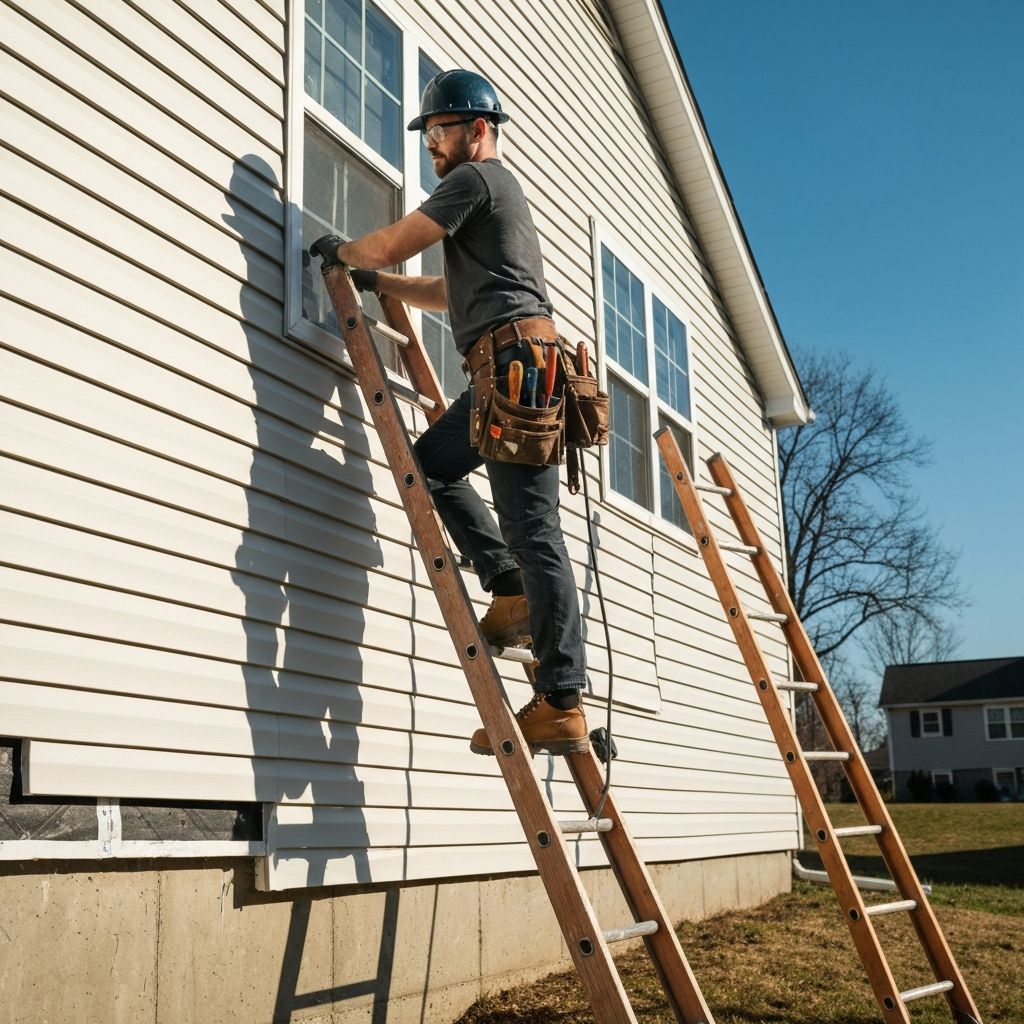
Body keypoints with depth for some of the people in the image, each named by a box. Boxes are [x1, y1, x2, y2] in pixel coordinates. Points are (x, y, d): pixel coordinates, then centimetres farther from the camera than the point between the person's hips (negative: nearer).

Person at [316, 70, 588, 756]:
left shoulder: (477, 177, 1)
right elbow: (454, 293, 37)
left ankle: (561, 705, -12)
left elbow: (391, 244, -5)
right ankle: (513, 591, 5)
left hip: (514, 358, -11)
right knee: (431, 463, 17)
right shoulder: (500, 191, 32)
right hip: (515, 370, 11)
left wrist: (340, 253, 15)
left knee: (533, 531, -13)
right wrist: (375, 282, 34)